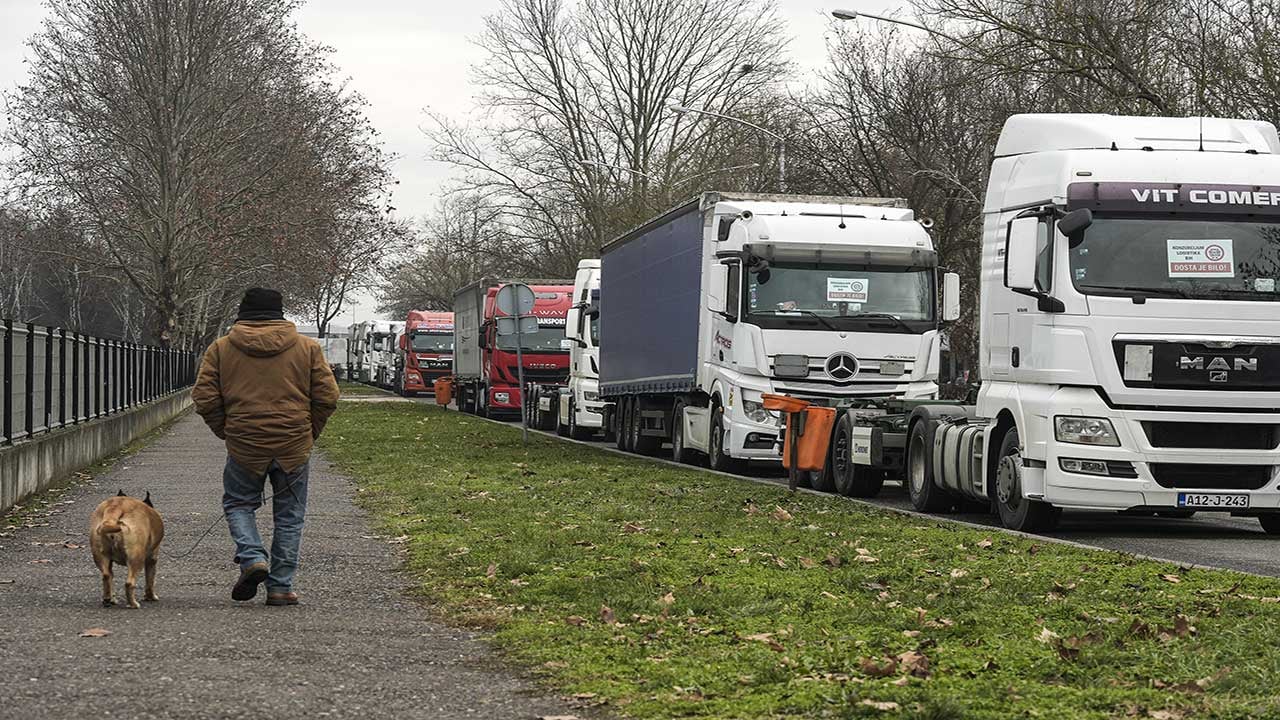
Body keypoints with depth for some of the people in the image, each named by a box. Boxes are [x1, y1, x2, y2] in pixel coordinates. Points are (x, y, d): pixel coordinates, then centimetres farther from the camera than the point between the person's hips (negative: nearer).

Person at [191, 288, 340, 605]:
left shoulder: (221, 348, 3)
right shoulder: (307, 347, 4)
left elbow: (204, 398, 0)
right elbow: (327, 397, 1)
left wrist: (226, 431, 13)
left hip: (244, 447, -1)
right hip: (294, 447, 1)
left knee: (238, 504, 18)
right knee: (289, 516, 11)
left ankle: (252, 558, -4)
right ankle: (280, 586, 10)